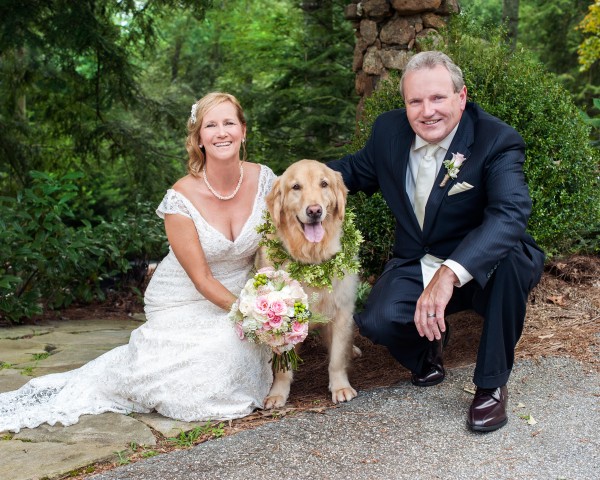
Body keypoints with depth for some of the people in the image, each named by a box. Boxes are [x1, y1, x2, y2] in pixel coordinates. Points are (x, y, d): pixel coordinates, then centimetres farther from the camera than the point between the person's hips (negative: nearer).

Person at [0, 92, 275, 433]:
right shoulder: (181, 198, -20)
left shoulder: (263, 179, -10)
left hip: (242, 296, 4)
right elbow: (202, 279, -17)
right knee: (190, 394, -18)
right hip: (185, 302, -3)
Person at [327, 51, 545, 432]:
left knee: (511, 257, -37)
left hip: (480, 268, -3)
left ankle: (492, 384, -14)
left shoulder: (497, 141, -20)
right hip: (415, 266, 3)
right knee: (378, 322, -27)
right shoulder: (389, 130, -4)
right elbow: (356, 171, 16)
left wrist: (449, 274, -52)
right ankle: (431, 339, 14)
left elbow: (510, 213, -38)